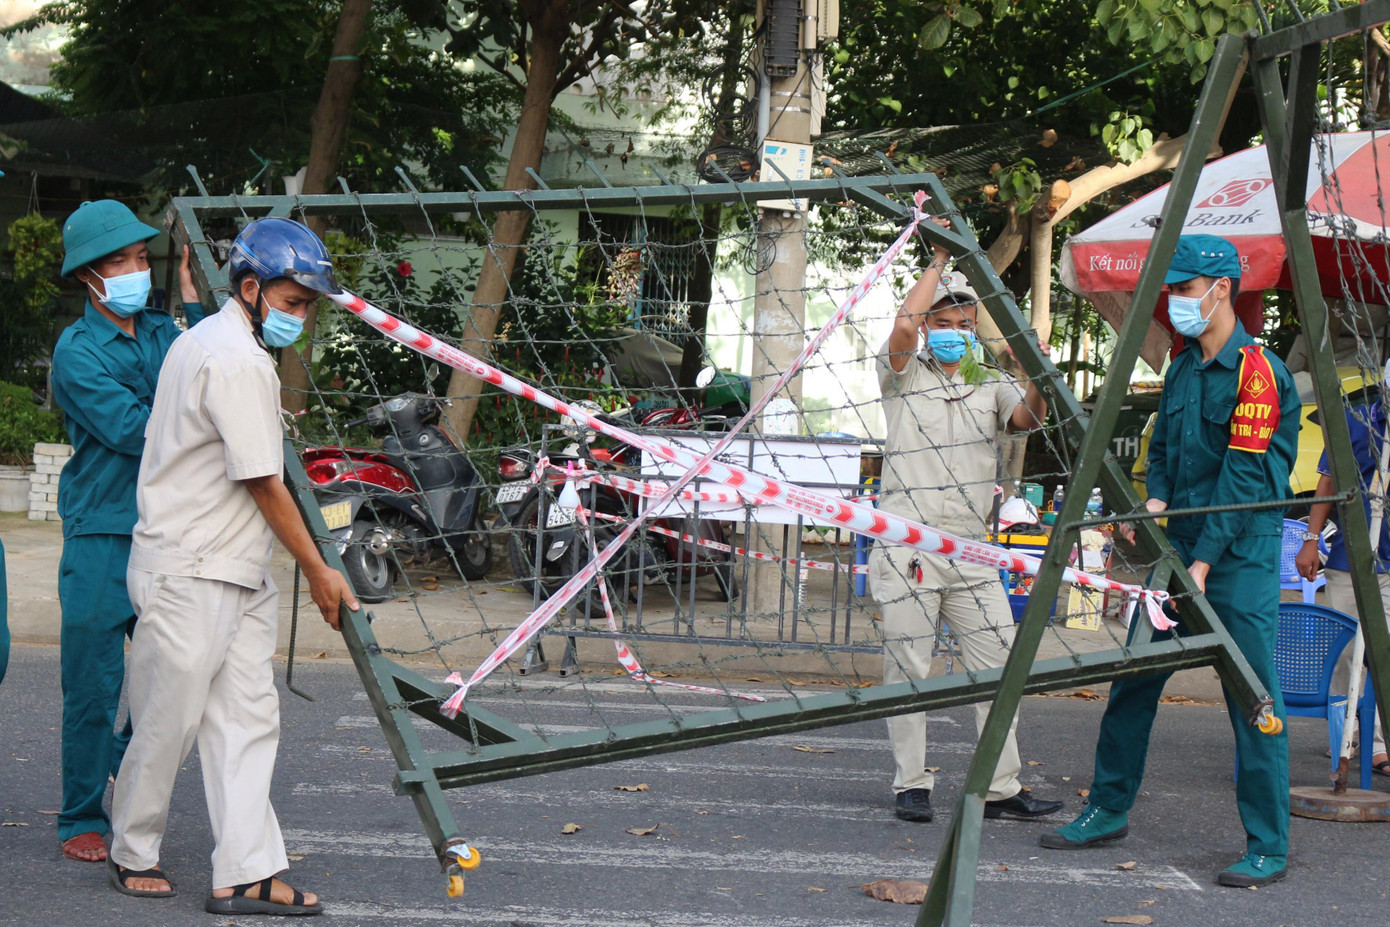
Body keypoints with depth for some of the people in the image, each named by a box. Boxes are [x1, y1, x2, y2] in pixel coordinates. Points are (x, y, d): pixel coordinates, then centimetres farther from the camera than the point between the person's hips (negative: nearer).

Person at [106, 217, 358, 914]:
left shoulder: (204, 339, 15)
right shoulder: (238, 361, -17)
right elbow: (263, 484, -16)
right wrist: (318, 570, -7)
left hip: (236, 575, 10)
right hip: (188, 575, -10)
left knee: (247, 719, 4)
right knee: (169, 720, 3)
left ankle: (244, 875, 3)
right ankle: (132, 853, 21)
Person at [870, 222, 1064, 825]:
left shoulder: (990, 385, 16)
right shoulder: (904, 375, 5)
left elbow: (1028, 418, -4)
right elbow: (904, 325, -15)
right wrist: (938, 262, -6)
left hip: (971, 548, 4)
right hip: (907, 545, -4)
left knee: (999, 666, 1)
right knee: (908, 669, 0)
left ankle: (1002, 788, 6)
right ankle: (911, 785, 9)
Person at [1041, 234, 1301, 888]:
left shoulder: (1257, 371, -11)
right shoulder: (1182, 367, 14)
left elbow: (1243, 477, -16)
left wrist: (1203, 563, -19)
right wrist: (1155, 498, 1)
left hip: (1240, 554, -8)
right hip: (1180, 542, 8)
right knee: (1133, 679, 9)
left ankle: (1268, 847, 0)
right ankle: (1108, 811, 22)